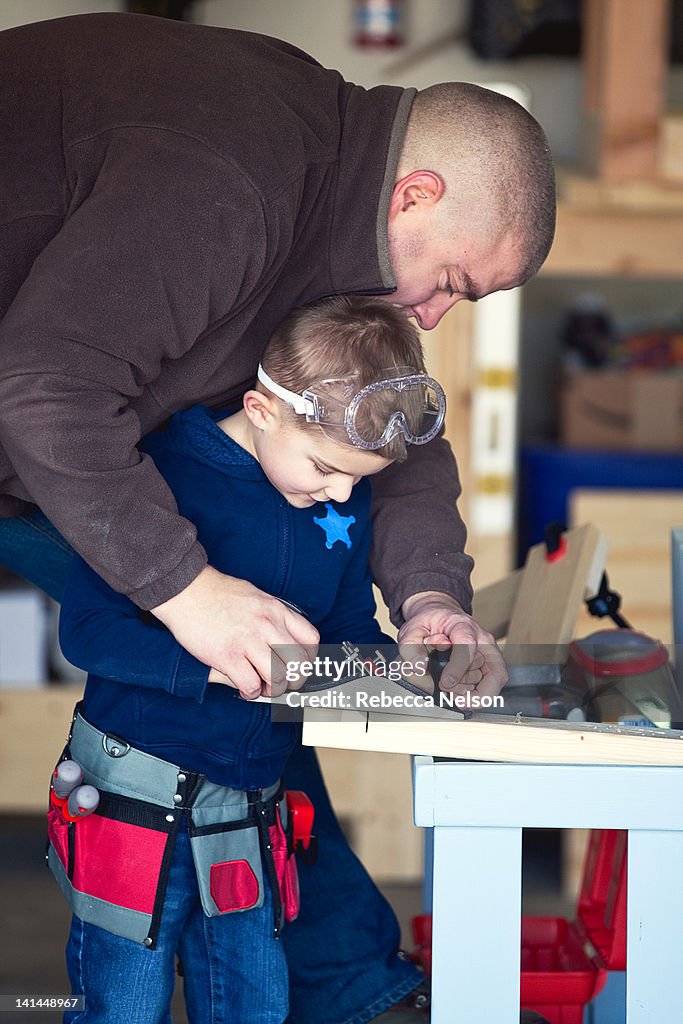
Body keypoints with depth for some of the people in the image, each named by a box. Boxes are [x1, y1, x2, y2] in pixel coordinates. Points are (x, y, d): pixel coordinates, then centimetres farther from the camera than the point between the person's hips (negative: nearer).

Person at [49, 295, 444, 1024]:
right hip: (139, 793, -5)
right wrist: (221, 665, -30)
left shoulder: (348, 499, 4)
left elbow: (350, 624, 15)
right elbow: (85, 628, -19)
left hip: (251, 805, 5)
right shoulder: (164, 472, -16)